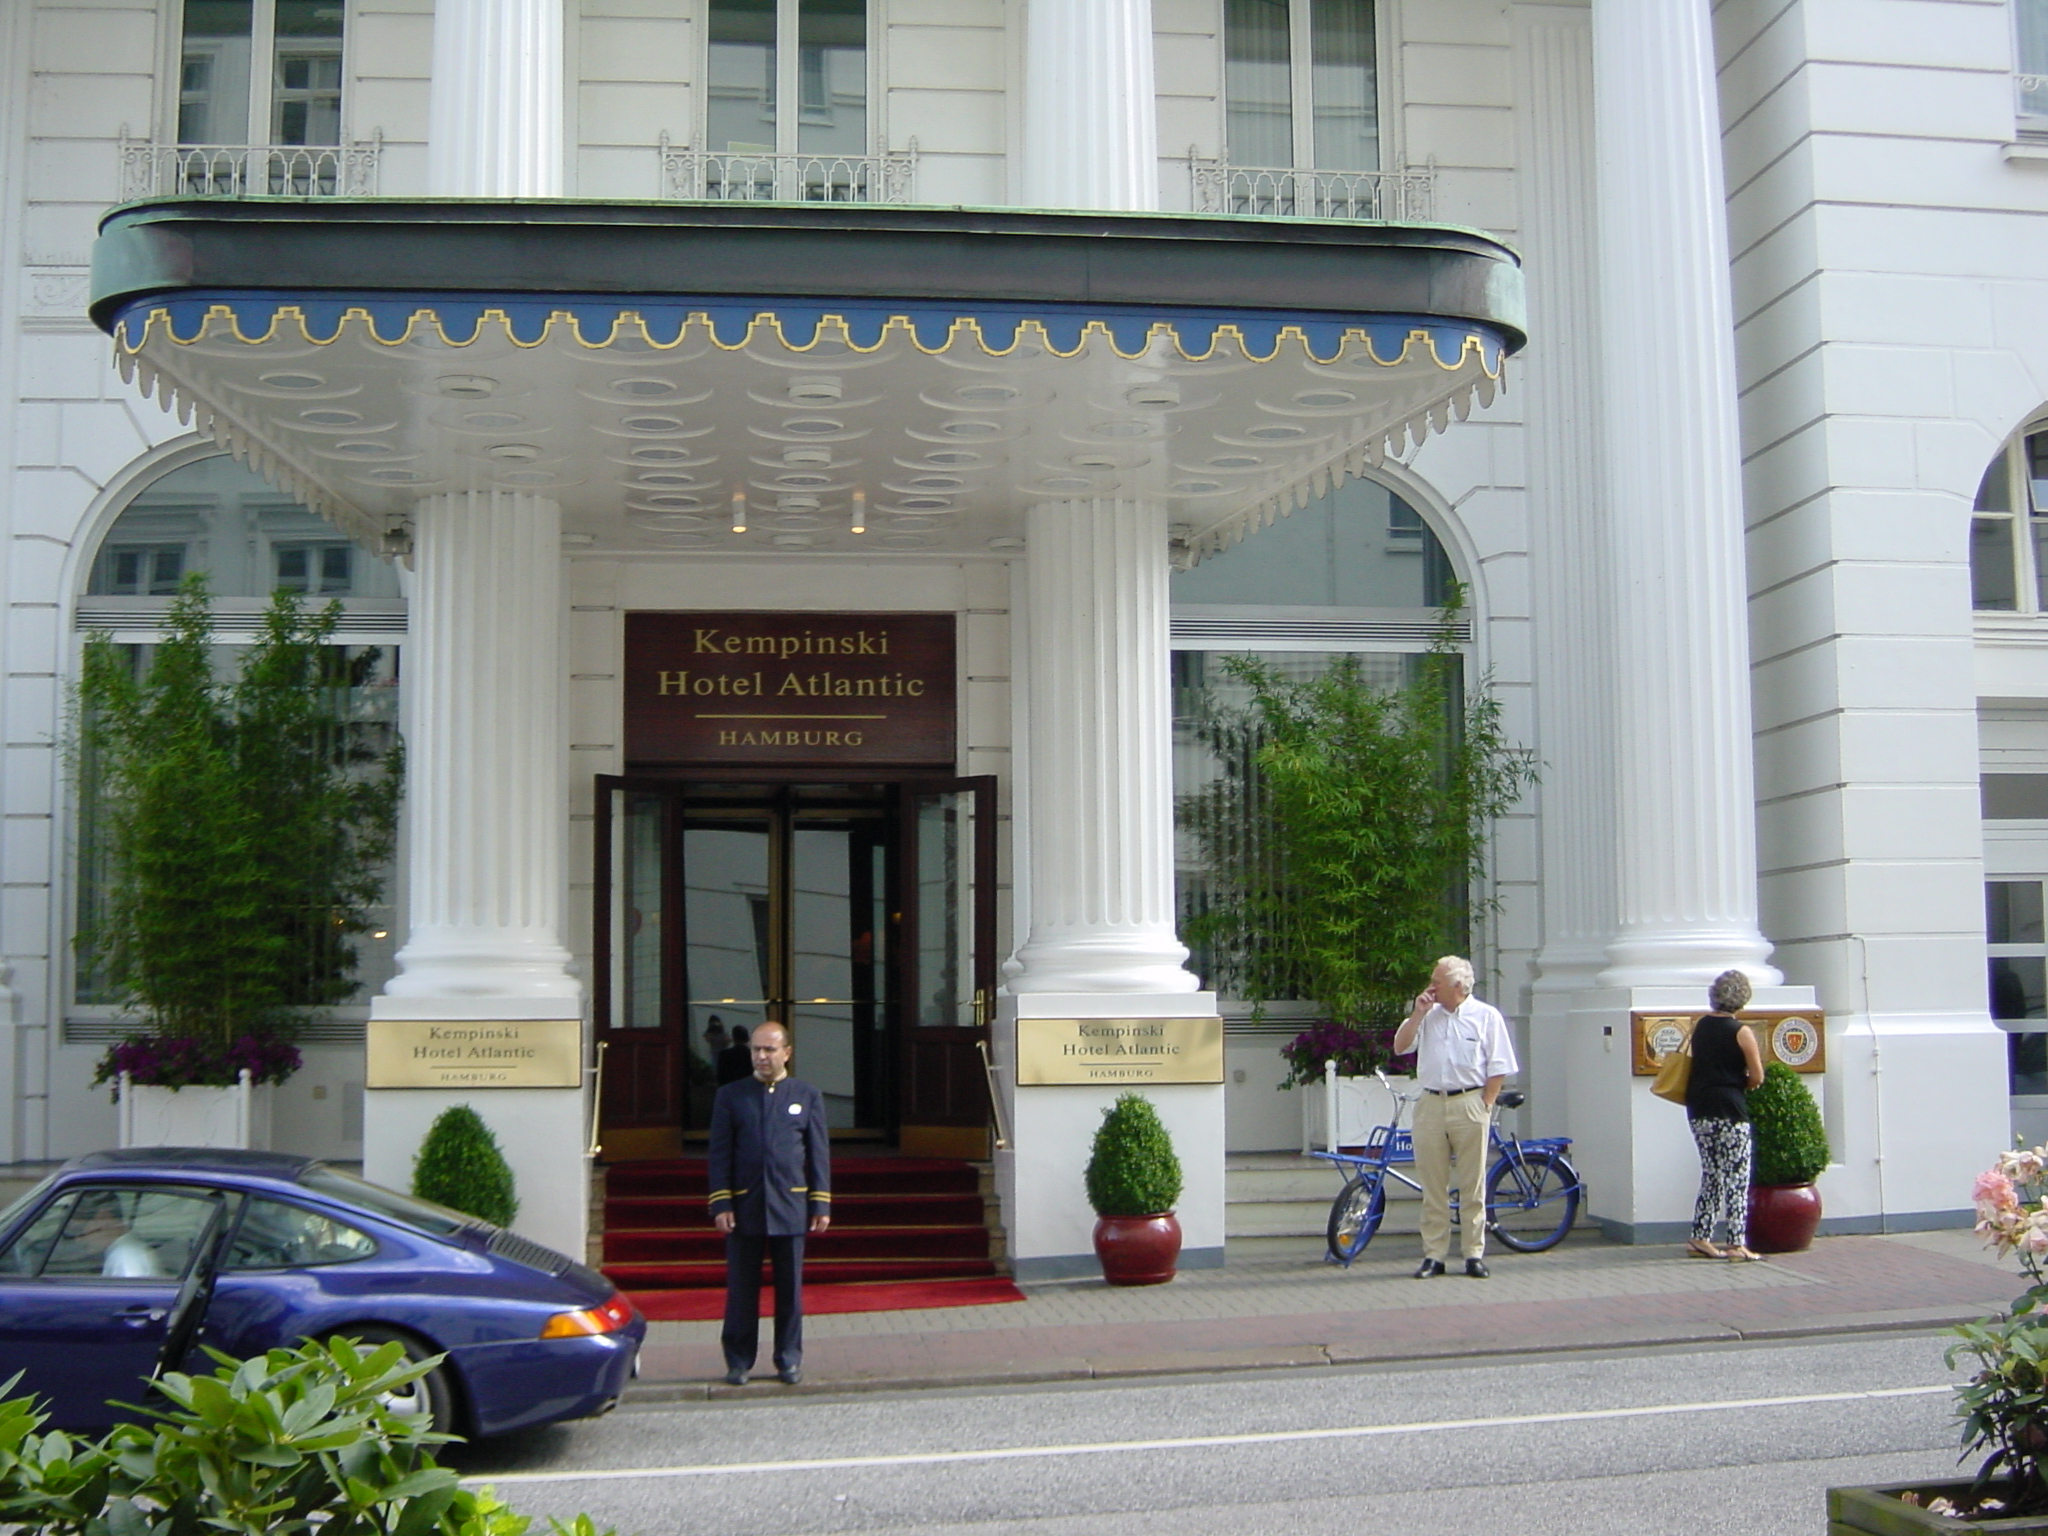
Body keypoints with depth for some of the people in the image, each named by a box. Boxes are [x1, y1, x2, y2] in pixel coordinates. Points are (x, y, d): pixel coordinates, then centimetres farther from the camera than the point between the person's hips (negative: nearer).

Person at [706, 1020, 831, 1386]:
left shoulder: (808, 1096, 7)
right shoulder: (730, 1096, 5)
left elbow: (819, 1154, 6)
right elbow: (720, 1154, 3)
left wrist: (821, 1205, 0)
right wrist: (721, 1204, -5)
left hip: (790, 1207, 0)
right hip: (744, 1208, 0)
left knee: (790, 1288, 6)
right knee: (742, 1289, 4)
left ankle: (789, 1360, 16)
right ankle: (739, 1362, 13)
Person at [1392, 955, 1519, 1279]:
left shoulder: (1486, 1016, 2)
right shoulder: (1429, 1015, 14)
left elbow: (1498, 1068, 0)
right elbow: (1400, 1047, 8)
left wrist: (1484, 1106, -6)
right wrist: (1417, 1014, -1)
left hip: (1469, 1105, -3)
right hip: (1430, 1105, 4)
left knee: (1472, 1186, 1)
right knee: (1432, 1186, 5)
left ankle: (1475, 1255, 8)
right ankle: (1433, 1255, 10)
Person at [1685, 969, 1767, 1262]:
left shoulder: (1700, 1027, 8)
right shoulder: (1741, 1032, -9)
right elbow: (1757, 1077, -7)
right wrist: (1740, 1085, 11)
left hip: (1698, 1110, 6)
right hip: (1729, 1111, -6)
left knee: (1711, 1176, 14)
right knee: (1737, 1178, -1)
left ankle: (1700, 1239, 14)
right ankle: (1737, 1244, -3)